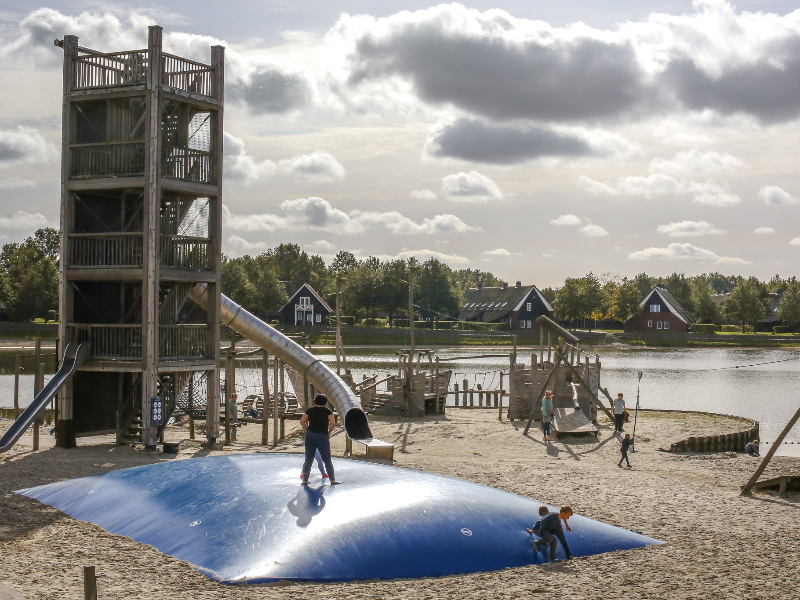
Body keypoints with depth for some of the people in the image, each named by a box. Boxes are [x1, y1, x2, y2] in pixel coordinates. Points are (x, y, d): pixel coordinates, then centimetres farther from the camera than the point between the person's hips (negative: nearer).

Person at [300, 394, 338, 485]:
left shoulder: (310, 410, 9)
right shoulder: (328, 411, 3)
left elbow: (302, 421, 1)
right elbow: (332, 423, -10)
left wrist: (307, 431, 7)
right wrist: (329, 432, 2)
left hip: (310, 436, 2)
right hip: (323, 437, -2)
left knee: (308, 460, 8)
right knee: (327, 460, 6)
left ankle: (305, 480, 5)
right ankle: (332, 480, 3)